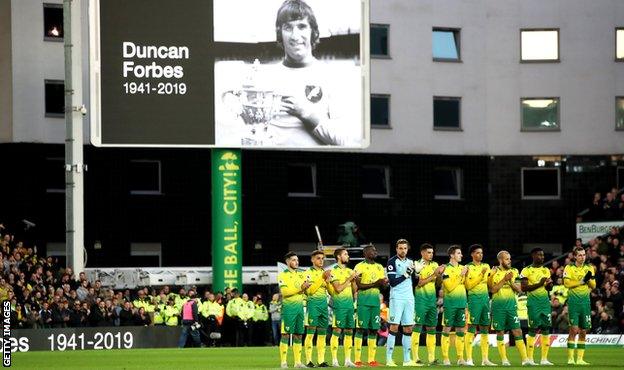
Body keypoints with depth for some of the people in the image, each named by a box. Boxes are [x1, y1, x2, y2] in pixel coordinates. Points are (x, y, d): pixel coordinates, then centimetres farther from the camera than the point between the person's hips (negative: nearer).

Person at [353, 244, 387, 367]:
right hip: (364, 300, -6)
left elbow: (383, 286, 16)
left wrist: (384, 283, -7)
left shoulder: (380, 267, 16)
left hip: (375, 300, 6)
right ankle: (357, 359, -5)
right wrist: (375, 284, -20)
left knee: (374, 329, 4)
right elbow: (359, 285, -11)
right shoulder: (360, 267, -3)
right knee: (361, 328, -6)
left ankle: (371, 359, 7)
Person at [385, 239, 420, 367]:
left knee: (408, 328, 6)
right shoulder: (392, 261, -5)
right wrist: (406, 274, -17)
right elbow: (392, 282, -13)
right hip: (397, 297, -6)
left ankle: (407, 359, 11)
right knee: (394, 327, -9)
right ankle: (389, 359, -9)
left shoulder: (410, 262, 14)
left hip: (409, 298, 6)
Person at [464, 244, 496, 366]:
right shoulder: (468, 267, -3)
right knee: (471, 328, -8)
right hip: (474, 298, -6)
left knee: (485, 328, 6)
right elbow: (468, 285, -11)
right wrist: (481, 275, -15)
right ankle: (469, 359, -7)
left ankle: (485, 359, 8)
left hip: (485, 297, 6)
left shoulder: (486, 266, 15)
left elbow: (489, 283, 16)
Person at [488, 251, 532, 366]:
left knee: (517, 331, -4)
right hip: (498, 304, -2)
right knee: (500, 332, 2)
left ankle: (525, 358, -7)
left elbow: (519, 289, 5)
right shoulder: (494, 272, -2)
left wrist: (511, 281, -11)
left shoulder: (513, 272, 9)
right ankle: (504, 359, 8)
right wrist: (504, 279, -16)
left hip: (511, 303, 2)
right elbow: (492, 289, -11)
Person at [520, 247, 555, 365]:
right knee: (533, 330, -5)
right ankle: (529, 359, 2)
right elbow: (523, 288, -11)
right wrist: (539, 284, -18)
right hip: (533, 301, -5)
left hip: (545, 300, 5)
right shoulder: (527, 270, -3)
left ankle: (544, 359, 6)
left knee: (546, 329, 1)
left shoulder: (546, 270, 15)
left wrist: (549, 284, -4)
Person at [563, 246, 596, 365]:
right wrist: (582, 281, -19)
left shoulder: (589, 268, 11)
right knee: (574, 329, -11)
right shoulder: (569, 268, -1)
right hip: (574, 300, -4)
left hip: (585, 301, 4)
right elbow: (567, 283, -13)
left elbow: (593, 286, 8)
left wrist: (590, 279, -12)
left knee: (583, 331, 5)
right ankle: (570, 358, -8)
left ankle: (580, 358, 11)